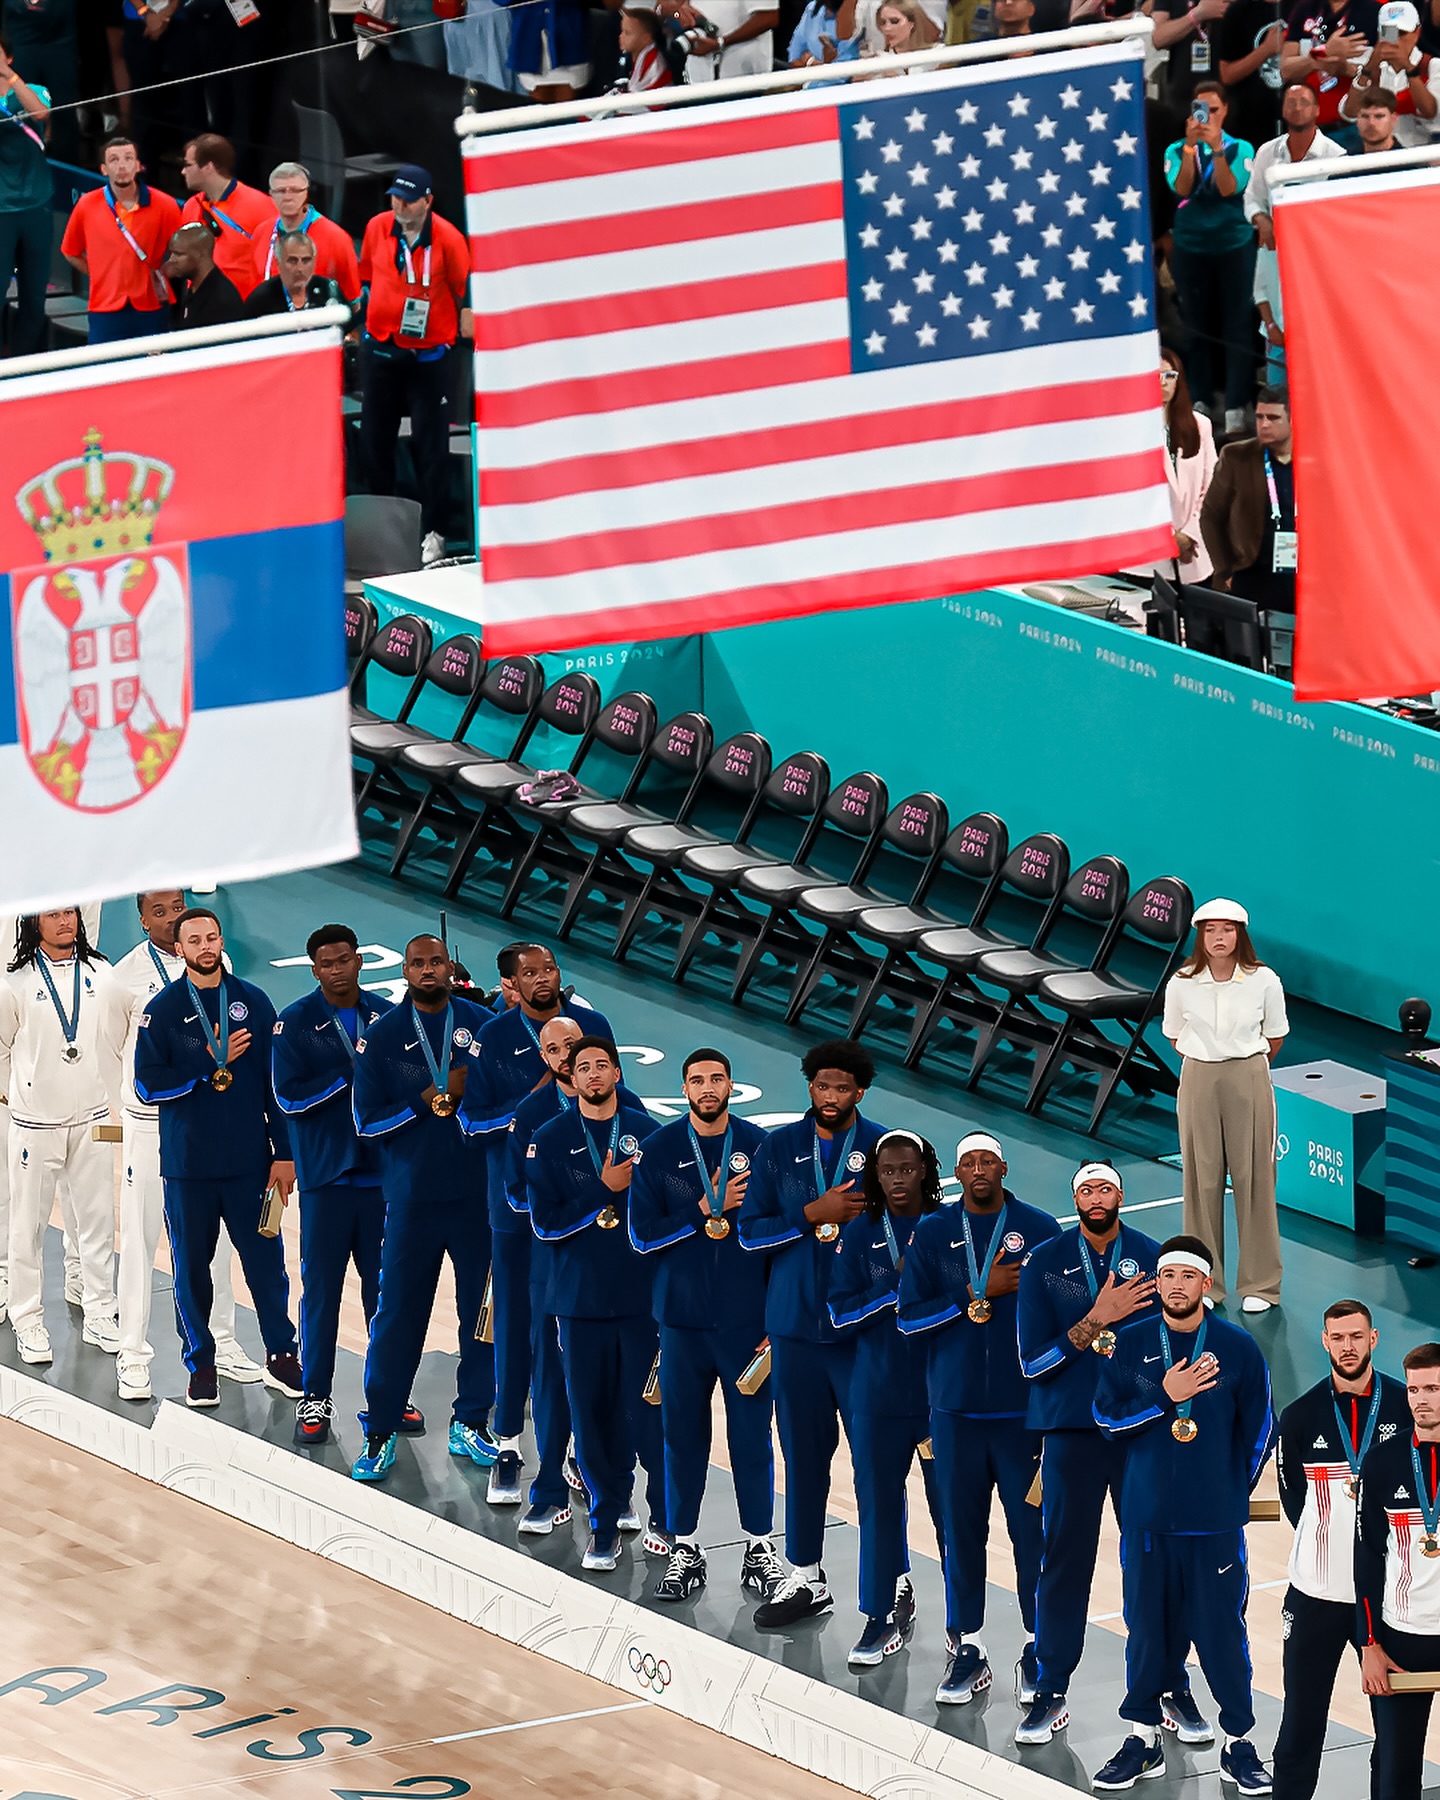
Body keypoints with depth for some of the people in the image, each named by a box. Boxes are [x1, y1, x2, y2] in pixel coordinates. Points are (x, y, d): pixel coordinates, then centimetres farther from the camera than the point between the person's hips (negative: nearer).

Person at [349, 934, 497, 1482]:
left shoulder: (482, 1025, 4)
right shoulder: (382, 1036, 2)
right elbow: (368, 1122, -2)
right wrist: (430, 1101, -11)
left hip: (478, 1193, 1)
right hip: (411, 1196, -1)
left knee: (483, 1309, 5)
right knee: (398, 1313, 1)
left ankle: (470, 1422, 18)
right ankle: (380, 1432, 9)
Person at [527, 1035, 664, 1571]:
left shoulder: (647, 1133, 3)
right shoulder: (550, 1141, 2)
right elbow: (546, 1223, -6)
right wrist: (605, 1190, -12)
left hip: (643, 1297, -1)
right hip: (581, 1300, 1)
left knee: (648, 1411, -3)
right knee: (593, 1412, 3)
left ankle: (665, 1519, 10)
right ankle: (607, 1522, 15)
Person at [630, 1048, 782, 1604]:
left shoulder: (758, 1147, 0)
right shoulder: (658, 1151, 1)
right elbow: (642, 1234, -4)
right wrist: (707, 1209, -13)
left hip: (748, 1318, -1)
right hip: (682, 1318, 1)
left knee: (752, 1432, 3)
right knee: (682, 1432, 5)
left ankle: (759, 1545, 15)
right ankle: (685, 1550, 14)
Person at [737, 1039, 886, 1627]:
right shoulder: (779, 1149, 6)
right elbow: (749, 1230, 1)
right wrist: (812, 1215, -11)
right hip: (794, 1326, 3)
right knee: (803, 1452, 10)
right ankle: (805, 1579, 20)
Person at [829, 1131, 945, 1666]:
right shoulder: (859, 1235, 4)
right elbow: (842, 1313, -3)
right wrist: (899, 1286, -13)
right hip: (878, 1395, 2)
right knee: (879, 1502, 7)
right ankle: (884, 1614, 19)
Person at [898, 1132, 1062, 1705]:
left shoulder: (1039, 1229, 2)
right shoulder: (933, 1234, 5)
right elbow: (909, 1314, -3)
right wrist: (981, 1294, -11)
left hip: (1025, 1409, -2)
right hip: (956, 1409, 2)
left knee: (1032, 1530, -1)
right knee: (961, 1529, 5)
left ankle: (1039, 1648, 10)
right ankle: (966, 1648, 14)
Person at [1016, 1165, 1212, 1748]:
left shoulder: (1154, 1260, 3)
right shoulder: (1044, 1263, 1)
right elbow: (1033, 1362, -5)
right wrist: (1096, 1321, -15)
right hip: (1072, 1432, 0)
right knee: (1064, 1559, 2)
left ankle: (1174, 1692, 12)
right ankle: (1051, 1694, 12)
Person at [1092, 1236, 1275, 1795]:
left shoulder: (1238, 1349, -1)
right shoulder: (1131, 1345, 3)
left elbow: (1257, 1433, 6)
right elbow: (1107, 1417, -2)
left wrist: (1230, 1494, 10)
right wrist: (1165, 1396, -13)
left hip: (1216, 1523, -1)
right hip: (1146, 1518, 2)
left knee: (1223, 1632, 0)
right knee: (1146, 1628, 7)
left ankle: (1239, 1744, 13)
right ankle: (1143, 1739, 20)